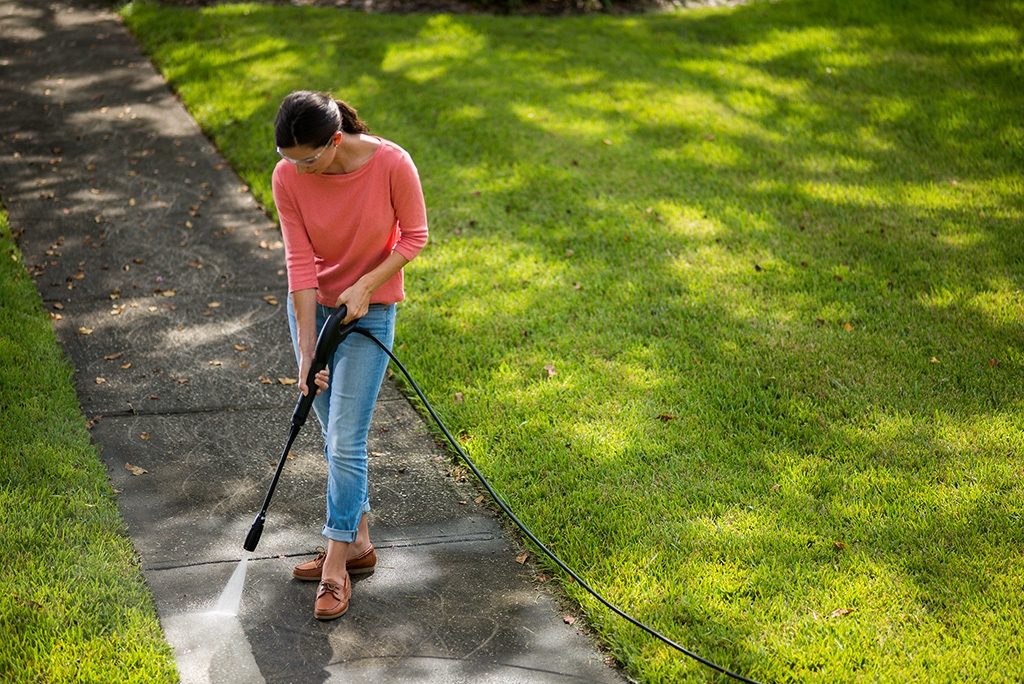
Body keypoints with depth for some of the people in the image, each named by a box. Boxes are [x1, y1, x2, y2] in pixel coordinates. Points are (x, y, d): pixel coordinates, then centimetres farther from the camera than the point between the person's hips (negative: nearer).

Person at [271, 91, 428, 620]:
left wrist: (363, 287, -21)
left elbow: (414, 236, -10)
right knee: (336, 436, 12)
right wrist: (307, 349, -16)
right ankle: (357, 542, 28)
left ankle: (336, 566, 4)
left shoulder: (392, 165, -25)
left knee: (346, 441, -7)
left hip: (369, 311, -4)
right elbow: (300, 263, -14)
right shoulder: (287, 177, -16)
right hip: (313, 305, 4)